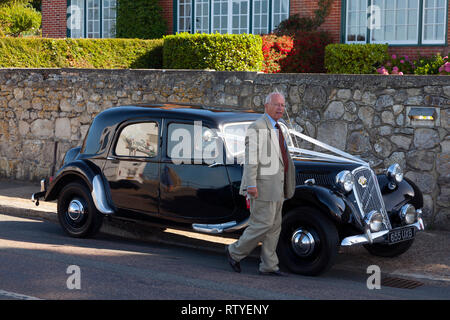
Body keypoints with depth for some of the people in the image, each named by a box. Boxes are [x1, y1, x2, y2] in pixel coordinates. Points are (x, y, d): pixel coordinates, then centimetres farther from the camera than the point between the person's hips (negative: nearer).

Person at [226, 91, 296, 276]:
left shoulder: (275, 129, 18)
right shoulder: (257, 127, -11)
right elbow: (251, 157, -17)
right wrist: (251, 185, -23)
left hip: (276, 186, 9)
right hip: (262, 184, -9)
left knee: (274, 226, 8)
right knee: (263, 224, -10)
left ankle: (268, 266, 11)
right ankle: (235, 252, 7)